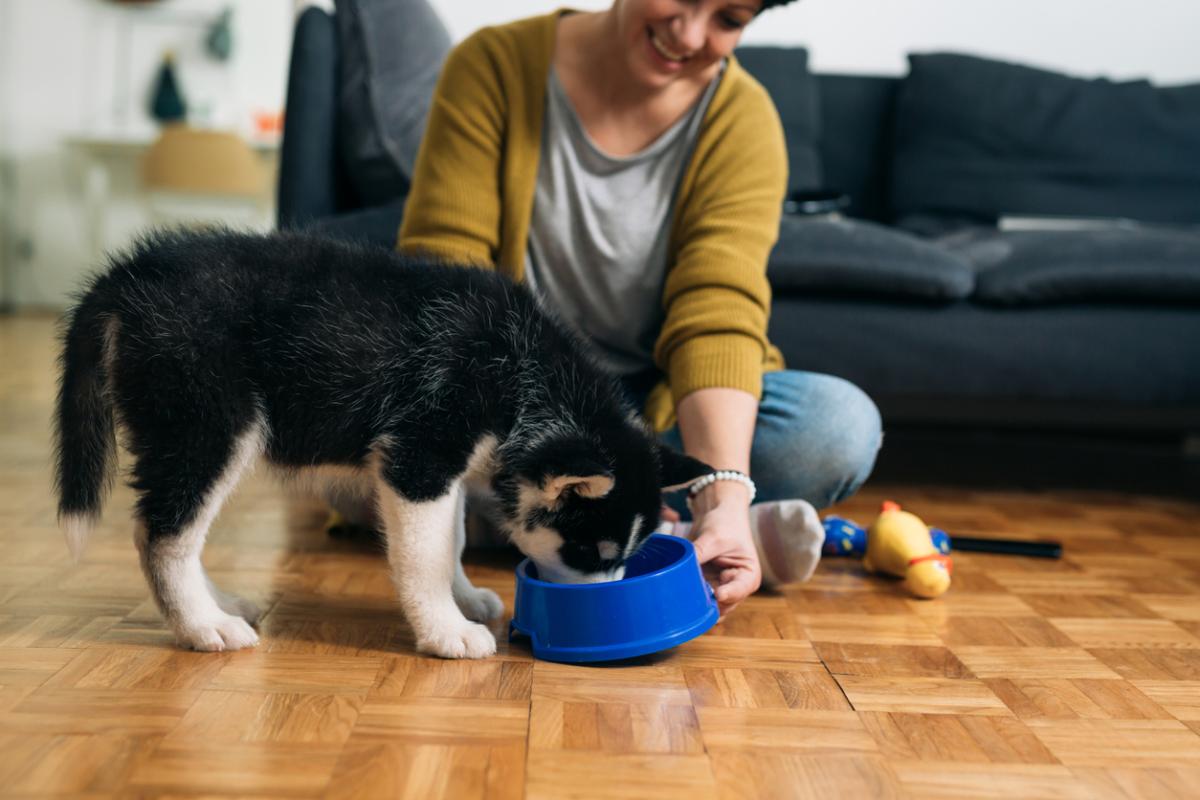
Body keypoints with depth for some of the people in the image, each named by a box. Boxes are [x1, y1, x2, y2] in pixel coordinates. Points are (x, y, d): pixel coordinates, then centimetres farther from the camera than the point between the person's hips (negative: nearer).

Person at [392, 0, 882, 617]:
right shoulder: (494, 64, -9)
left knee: (840, 426, -26)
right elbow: (443, 269, -16)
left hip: (663, 405, 1)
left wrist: (726, 494, -36)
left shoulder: (742, 118, -8)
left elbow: (716, 317, -20)